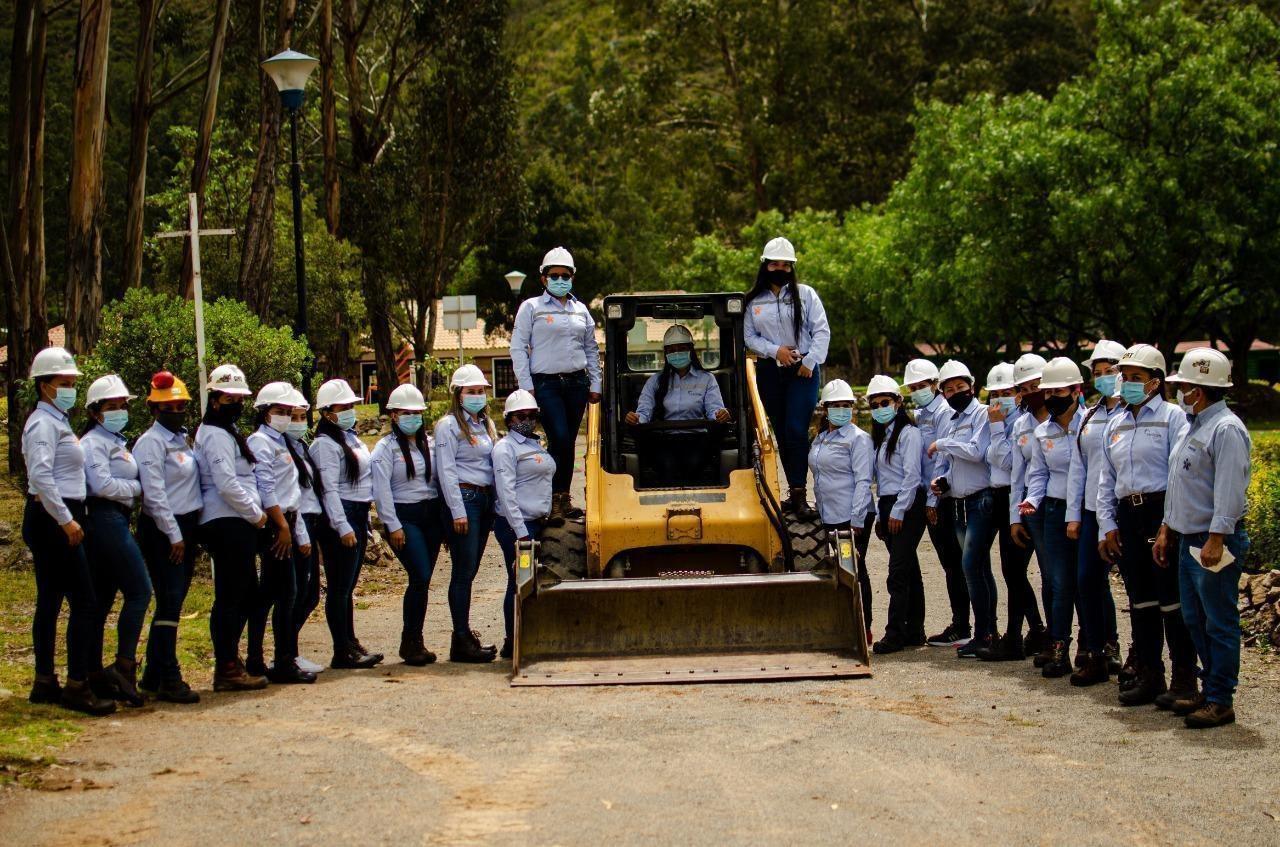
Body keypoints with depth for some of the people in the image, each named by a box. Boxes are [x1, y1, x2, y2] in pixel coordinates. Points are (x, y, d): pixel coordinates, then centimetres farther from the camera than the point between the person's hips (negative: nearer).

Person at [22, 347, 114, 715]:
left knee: (50, 601, 12)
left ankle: (45, 683, 18)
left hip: (55, 520, 10)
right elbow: (41, 475, -23)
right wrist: (65, 520, -23)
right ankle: (77, 686, -10)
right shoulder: (43, 423, -12)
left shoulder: (58, 422, 19)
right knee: (84, 601, -12)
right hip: (53, 519, -10)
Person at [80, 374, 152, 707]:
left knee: (102, 599, 9)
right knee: (139, 591, -13)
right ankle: (124, 666, -14)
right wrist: (137, 488, -6)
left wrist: (135, 490, 1)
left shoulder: (116, 441, 21)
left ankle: (95, 676, 12)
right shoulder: (94, 442, -8)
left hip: (116, 521, 10)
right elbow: (102, 484, -19)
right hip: (105, 520, -10)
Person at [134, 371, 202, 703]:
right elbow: (154, 493, -16)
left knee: (172, 603, 11)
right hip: (163, 530, -9)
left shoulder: (182, 440, 17)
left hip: (186, 528, 9)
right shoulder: (151, 442, -10)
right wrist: (174, 535, -16)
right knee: (169, 603, -10)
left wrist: (193, 534, 16)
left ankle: (154, 675, 18)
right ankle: (169, 680, -8)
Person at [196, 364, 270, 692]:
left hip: (237, 524, 11)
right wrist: (256, 514, -10)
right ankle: (227, 670, -4)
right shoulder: (216, 435, -11)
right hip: (227, 525, -11)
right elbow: (227, 484, -20)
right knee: (230, 597, -7)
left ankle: (229, 659, 24)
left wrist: (255, 513, 14)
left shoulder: (229, 432, 21)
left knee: (246, 592, 16)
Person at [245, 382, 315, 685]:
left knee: (267, 593, 10)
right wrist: (282, 525, -19)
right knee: (286, 593, -10)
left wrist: (302, 534, 19)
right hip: (273, 525, -10)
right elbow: (265, 488, -16)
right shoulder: (260, 442, -7)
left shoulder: (280, 443, 22)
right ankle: (284, 664, -7)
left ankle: (255, 660, 14)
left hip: (284, 524, 10)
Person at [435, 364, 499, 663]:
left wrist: (496, 504, 12)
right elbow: (446, 471, -10)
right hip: (463, 498, -7)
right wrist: (457, 511, -15)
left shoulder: (486, 425, 18)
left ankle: (466, 633, 14)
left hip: (485, 500, 7)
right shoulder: (449, 425, -5)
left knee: (470, 570, 10)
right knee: (464, 571, -7)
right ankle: (461, 641, -5)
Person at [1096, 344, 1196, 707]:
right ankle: (1149, 676, 17)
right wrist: (1107, 525, 10)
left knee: (1173, 599, -3)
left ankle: (1184, 678, 4)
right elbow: (1106, 479, 18)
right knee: (1140, 600, 10)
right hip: (1128, 514, 6)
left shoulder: (1172, 417, -4)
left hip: (1162, 509, -6)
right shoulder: (1115, 424, 16)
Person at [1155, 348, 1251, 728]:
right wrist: (1166, 530, 21)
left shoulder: (1226, 429, -15)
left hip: (1214, 542, -10)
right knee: (1195, 620, 15)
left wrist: (1216, 538, -25)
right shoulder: (1194, 427, 17)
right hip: (1188, 538, 10)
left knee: (1220, 623, -3)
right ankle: (1209, 688, 24)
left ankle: (1220, 701, 1)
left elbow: (1230, 489, -21)